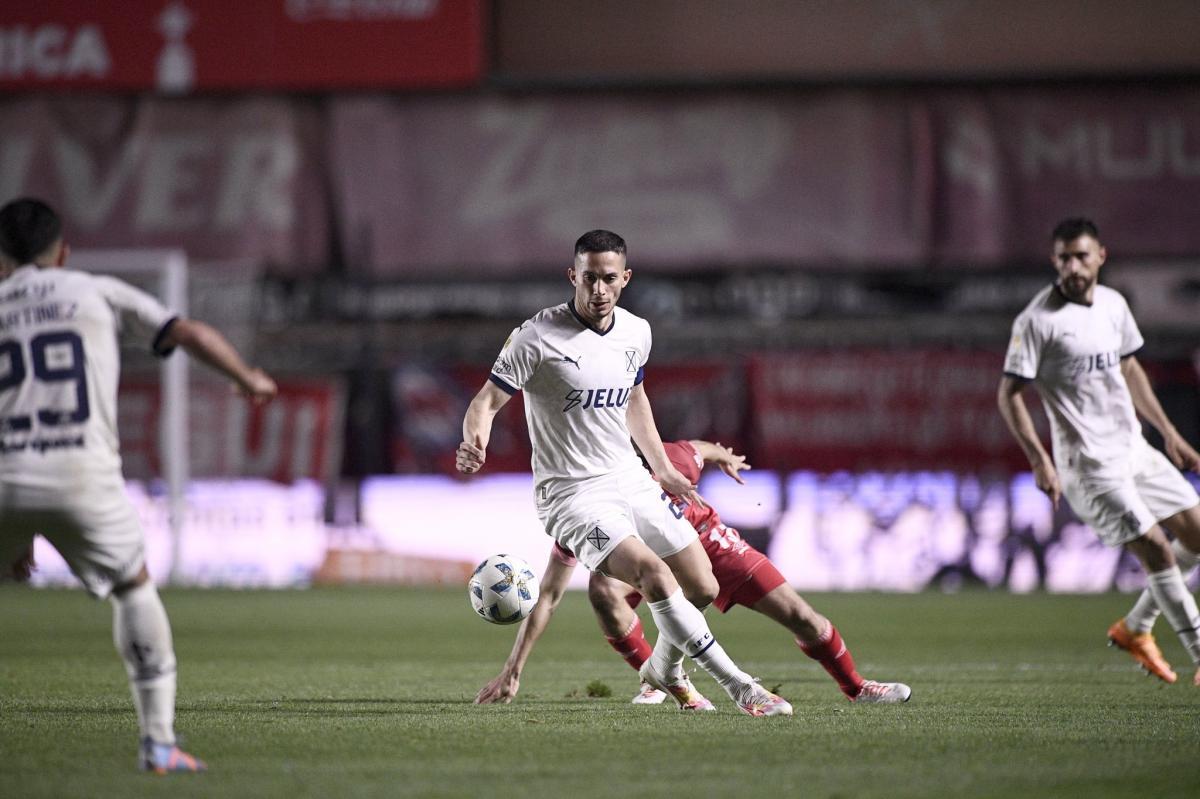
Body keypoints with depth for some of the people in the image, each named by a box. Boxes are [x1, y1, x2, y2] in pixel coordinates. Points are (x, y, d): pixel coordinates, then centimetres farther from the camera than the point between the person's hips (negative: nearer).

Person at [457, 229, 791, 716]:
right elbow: (487, 401, -12)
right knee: (654, 576, -27)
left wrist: (664, 469, 24)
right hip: (572, 493, -7)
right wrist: (474, 445, -33)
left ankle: (665, 670, 36)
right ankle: (740, 688, -21)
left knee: (703, 588, 4)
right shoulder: (538, 337, -13)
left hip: (633, 482, 7)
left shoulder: (636, 333, 5)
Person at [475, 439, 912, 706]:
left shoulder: (670, 464, -37)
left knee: (799, 616, -5)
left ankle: (856, 687, 20)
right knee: (602, 588, -34)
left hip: (705, 537, 0)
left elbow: (700, 450, -10)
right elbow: (547, 597, -31)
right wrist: (512, 671, -35)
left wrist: (724, 457, 15)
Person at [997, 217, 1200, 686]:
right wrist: (1039, 461, -19)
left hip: (1134, 448, 8)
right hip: (1088, 462, -8)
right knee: (1155, 549, -12)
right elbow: (1008, 394, -12)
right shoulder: (1038, 320, -13)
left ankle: (1134, 628, 22)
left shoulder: (1113, 304, 8)